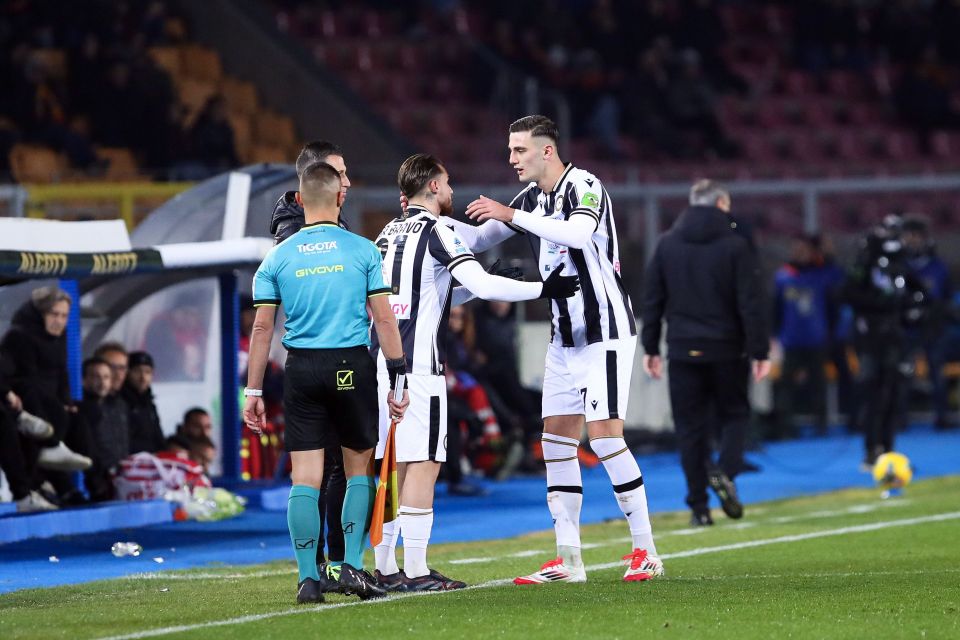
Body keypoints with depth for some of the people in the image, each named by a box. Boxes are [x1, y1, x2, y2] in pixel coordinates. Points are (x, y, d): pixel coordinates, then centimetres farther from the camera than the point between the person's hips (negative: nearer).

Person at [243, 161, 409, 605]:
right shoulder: (362, 251, 0)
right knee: (359, 468, 12)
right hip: (353, 367, -1)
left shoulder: (277, 258, 4)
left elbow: (262, 327, 3)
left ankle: (308, 577, -1)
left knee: (305, 476, 2)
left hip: (301, 368, 1)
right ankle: (352, 566, 4)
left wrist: (253, 391, 8)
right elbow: (384, 320, -2)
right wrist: (397, 380, 4)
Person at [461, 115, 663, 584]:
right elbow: (478, 239, 19)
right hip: (565, 336, 9)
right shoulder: (532, 197, 11)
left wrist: (513, 215, -34)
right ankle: (568, 560, 6)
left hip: (605, 332, -9)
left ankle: (646, 552, -5)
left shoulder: (583, 185, -14)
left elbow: (579, 233, -35)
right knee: (556, 441, 4)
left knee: (604, 435, -13)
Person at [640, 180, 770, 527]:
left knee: (690, 425, 6)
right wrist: (759, 352, -6)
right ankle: (725, 470, -12)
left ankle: (699, 507, 3)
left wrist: (650, 347, 11)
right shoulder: (735, 245, -6)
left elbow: (652, 300, 5)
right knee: (734, 414, 15)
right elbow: (750, 304, -9)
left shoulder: (667, 244, 4)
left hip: (684, 351, 2)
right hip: (726, 351, -2)